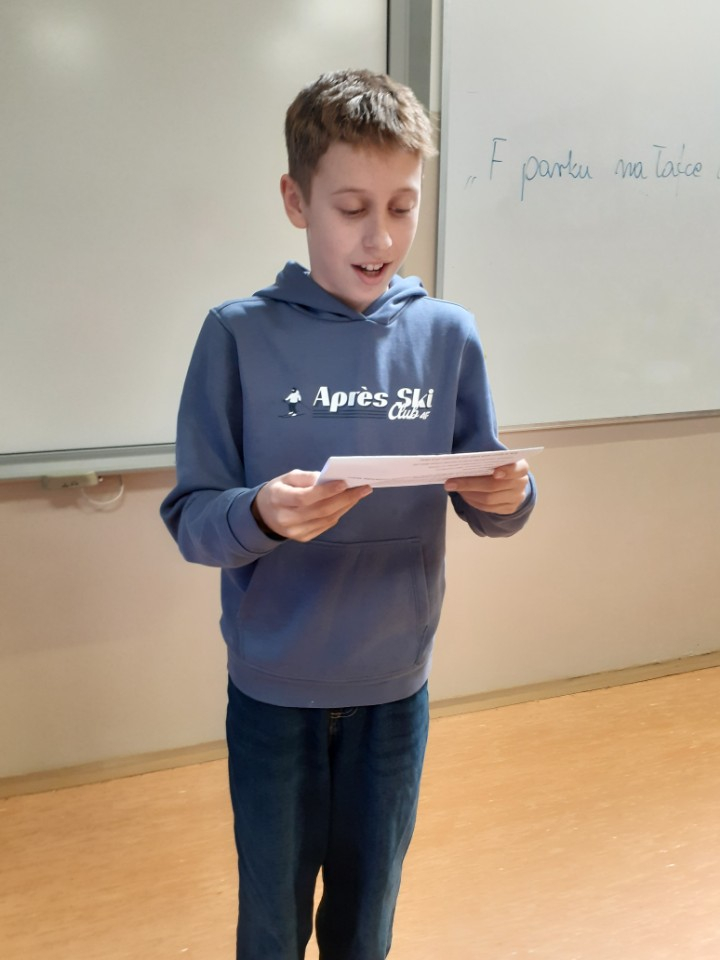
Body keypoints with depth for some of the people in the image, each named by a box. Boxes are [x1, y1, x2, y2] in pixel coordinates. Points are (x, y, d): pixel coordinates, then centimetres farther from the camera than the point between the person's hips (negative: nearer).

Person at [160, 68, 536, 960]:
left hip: (396, 685, 2)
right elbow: (189, 518, -10)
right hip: (273, 687, -2)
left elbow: (486, 505, 2)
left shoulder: (448, 335, -3)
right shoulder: (239, 335, -10)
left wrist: (507, 497, -20)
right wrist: (260, 515, -31)